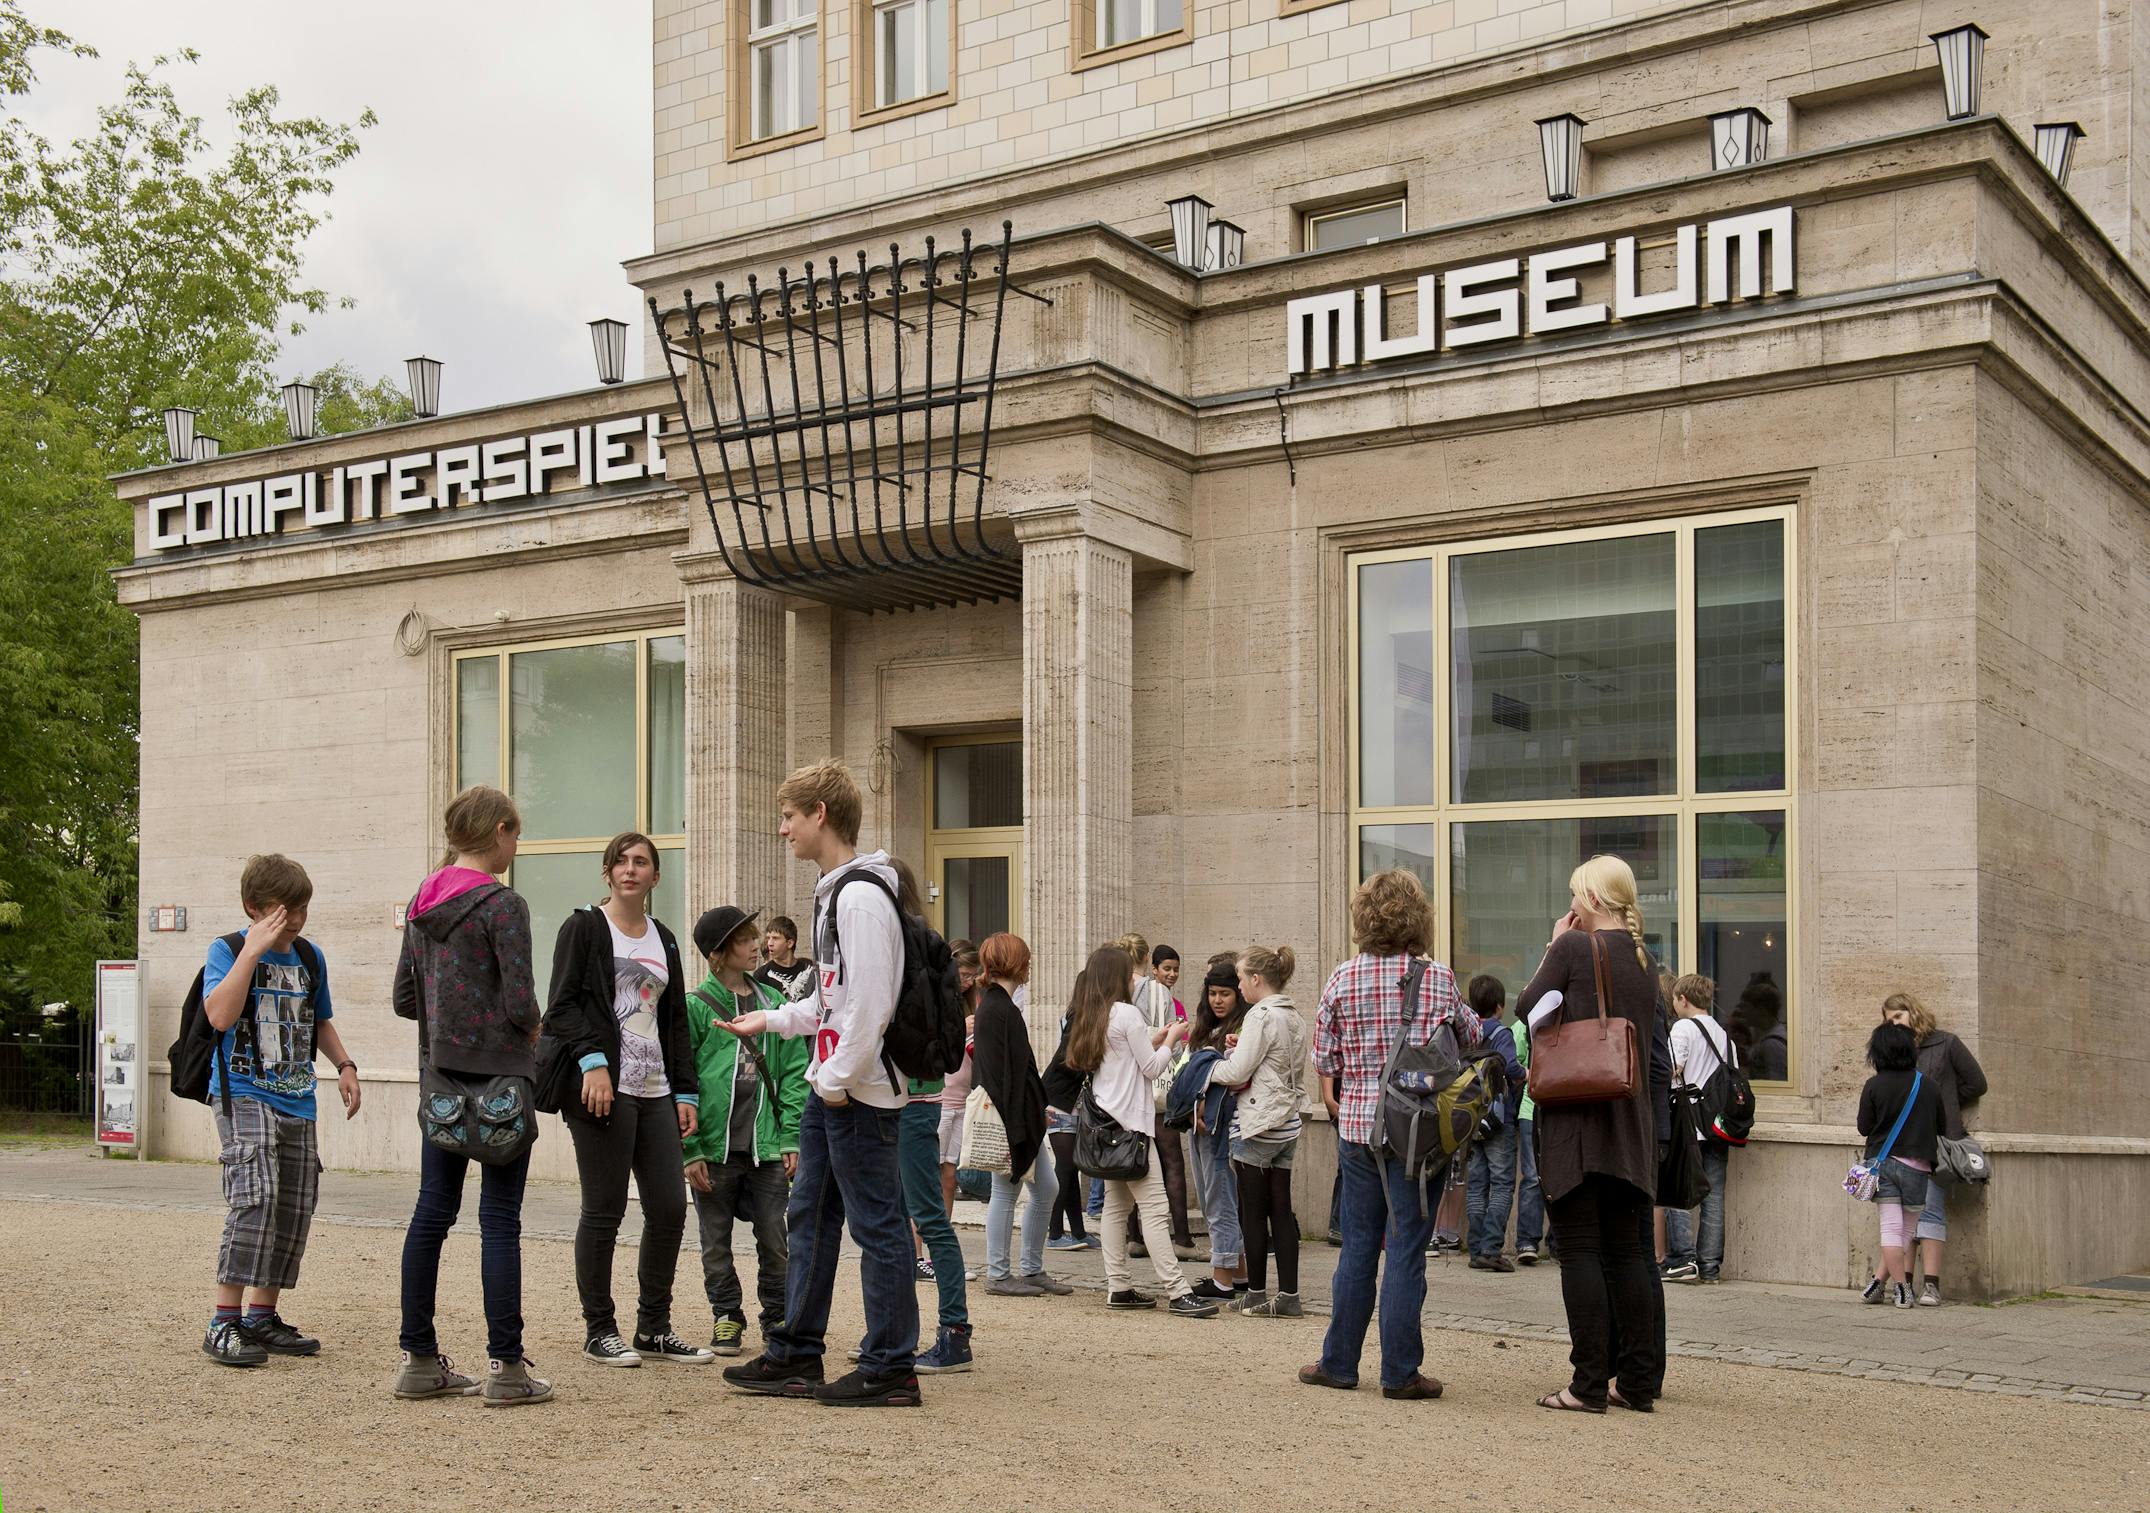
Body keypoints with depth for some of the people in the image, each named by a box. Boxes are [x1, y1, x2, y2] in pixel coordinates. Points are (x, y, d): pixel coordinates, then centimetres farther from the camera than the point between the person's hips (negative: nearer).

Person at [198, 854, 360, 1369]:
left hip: (297, 1103, 7)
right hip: (243, 1096, -7)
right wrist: (254, 950, -20)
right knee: (255, 1197, -21)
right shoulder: (227, 950, -4)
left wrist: (344, 1065, 14)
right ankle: (223, 1324, -16)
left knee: (294, 1211, 5)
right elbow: (220, 1015, -20)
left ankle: (261, 1318, 17)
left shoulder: (310, 957, 13)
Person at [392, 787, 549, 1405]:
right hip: (499, 1075, -7)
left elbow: (403, 999, 13)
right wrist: (530, 1028, 3)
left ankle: (419, 1359, 15)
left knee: (432, 1211, 10)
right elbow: (521, 1003, -17)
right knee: (500, 1217, -2)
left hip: (441, 1074, 7)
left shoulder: (422, 904, 9)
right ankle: (505, 1366, 2)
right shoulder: (502, 903, -13)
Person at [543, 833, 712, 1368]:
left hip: (655, 1093, 6)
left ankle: (654, 1328, 14)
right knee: (604, 1209, -2)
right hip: (604, 1089, -6)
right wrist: (593, 1062, -19)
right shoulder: (583, 928, 1)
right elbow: (561, 1006, -6)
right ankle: (599, 1331, 9)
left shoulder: (664, 940, 19)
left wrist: (686, 1092, 14)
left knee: (670, 1207, 3)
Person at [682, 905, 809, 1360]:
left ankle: (778, 1317, 21)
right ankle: (727, 1318, 23)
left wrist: (792, 1138, -1)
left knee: (774, 1239, 6)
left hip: (766, 1147, 2)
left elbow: (794, 1072, 8)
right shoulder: (696, 1006, -3)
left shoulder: (774, 1002, 8)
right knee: (716, 1242, 8)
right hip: (714, 1147, -2)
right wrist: (691, 1150, -10)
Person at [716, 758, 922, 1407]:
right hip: (830, 1088, 11)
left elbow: (870, 1002, -23)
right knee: (810, 1217, 14)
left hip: (861, 1092, -11)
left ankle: (891, 1368, 5)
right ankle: (796, 1354, 23)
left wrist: (839, 1079, -20)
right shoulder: (832, 892, 16)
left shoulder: (861, 895, -17)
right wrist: (773, 1018, 27)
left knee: (877, 1223, -3)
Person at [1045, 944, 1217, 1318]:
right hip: (1130, 1122, -9)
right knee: (1154, 1208, -10)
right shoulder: (1126, 1013, -11)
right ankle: (1178, 1293, -12)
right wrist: (1172, 1039, 7)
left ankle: (1118, 1287, 12)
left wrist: (1153, 1040, 19)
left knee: (1116, 1204, 11)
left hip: (1106, 1120, 9)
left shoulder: (1088, 1017, 13)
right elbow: (1151, 1067, -8)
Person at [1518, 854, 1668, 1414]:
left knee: (1580, 1251, -3)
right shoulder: (1644, 960, 12)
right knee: (1626, 1252, 10)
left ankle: (1590, 1384, -4)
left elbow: (1527, 1008, -1)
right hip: (1630, 1122, 7)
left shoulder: (1575, 946, -9)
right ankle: (1638, 1382, 13)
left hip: (1575, 1121, -7)